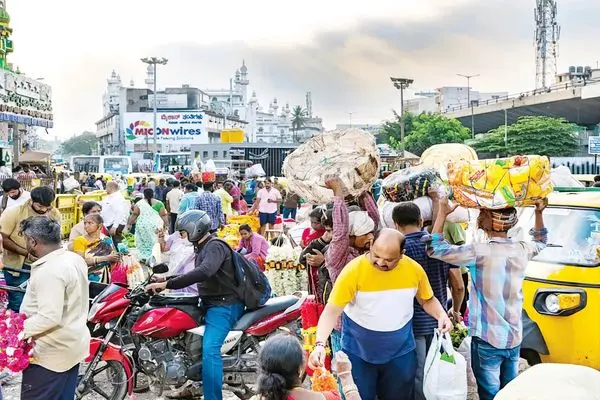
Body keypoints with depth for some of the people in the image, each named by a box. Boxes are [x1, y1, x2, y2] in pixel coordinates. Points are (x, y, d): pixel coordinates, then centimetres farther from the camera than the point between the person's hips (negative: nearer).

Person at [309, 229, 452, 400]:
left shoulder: (414, 269, -11)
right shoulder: (354, 270, -21)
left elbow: (427, 300, 7)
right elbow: (331, 311, -21)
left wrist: (441, 314, -13)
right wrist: (320, 344, -35)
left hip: (400, 353, 3)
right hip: (358, 353, -3)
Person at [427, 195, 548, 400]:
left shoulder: (480, 252, -20)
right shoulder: (522, 249, -2)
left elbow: (435, 249, -18)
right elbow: (540, 241, 23)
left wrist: (442, 213, -12)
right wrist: (539, 212, 20)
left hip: (487, 340, -6)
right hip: (514, 338, 6)